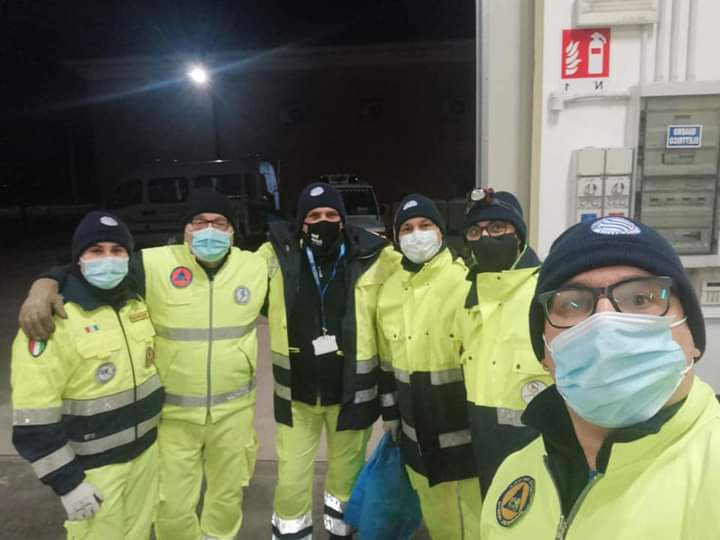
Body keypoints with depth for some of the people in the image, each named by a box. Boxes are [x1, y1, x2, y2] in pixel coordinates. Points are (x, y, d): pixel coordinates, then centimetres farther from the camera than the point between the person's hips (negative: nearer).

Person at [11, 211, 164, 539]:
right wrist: (67, 483, -17)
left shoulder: (135, 302, 1)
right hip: (92, 468, -6)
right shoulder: (53, 322, -21)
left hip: (145, 450, 6)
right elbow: (34, 418, -20)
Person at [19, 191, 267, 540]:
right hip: (173, 411, -2)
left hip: (234, 409, 2)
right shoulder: (157, 264, -14)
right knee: (172, 504, 15)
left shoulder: (256, 267, -5)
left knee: (228, 492, 25)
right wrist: (44, 285, -28)